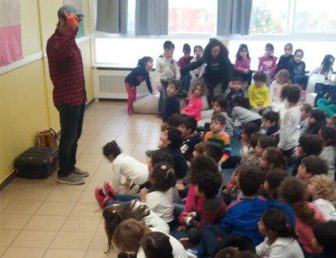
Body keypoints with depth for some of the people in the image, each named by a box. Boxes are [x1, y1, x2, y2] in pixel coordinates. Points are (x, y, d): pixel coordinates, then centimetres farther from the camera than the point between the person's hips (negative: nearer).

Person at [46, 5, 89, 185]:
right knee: (68, 137, 2)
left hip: (78, 96, 9)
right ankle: (63, 174, 16)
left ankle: (71, 167, 32)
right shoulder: (54, 41, -17)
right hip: (67, 99, -9)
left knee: (75, 136, 18)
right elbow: (60, 54, -42)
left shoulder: (69, 39, 12)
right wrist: (72, 31, -48)